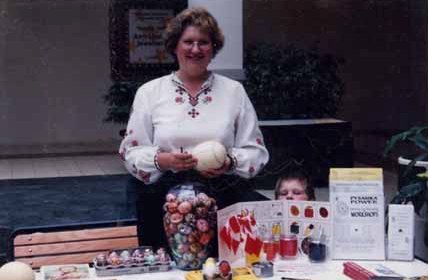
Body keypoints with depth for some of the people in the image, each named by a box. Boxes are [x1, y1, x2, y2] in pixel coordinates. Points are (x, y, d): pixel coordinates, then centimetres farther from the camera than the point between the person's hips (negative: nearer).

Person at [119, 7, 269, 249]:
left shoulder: (234, 91, 9)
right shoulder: (149, 93, 8)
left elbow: (256, 150, 9)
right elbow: (131, 152, 6)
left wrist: (230, 163, -12)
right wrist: (162, 160, -14)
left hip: (224, 201, 1)